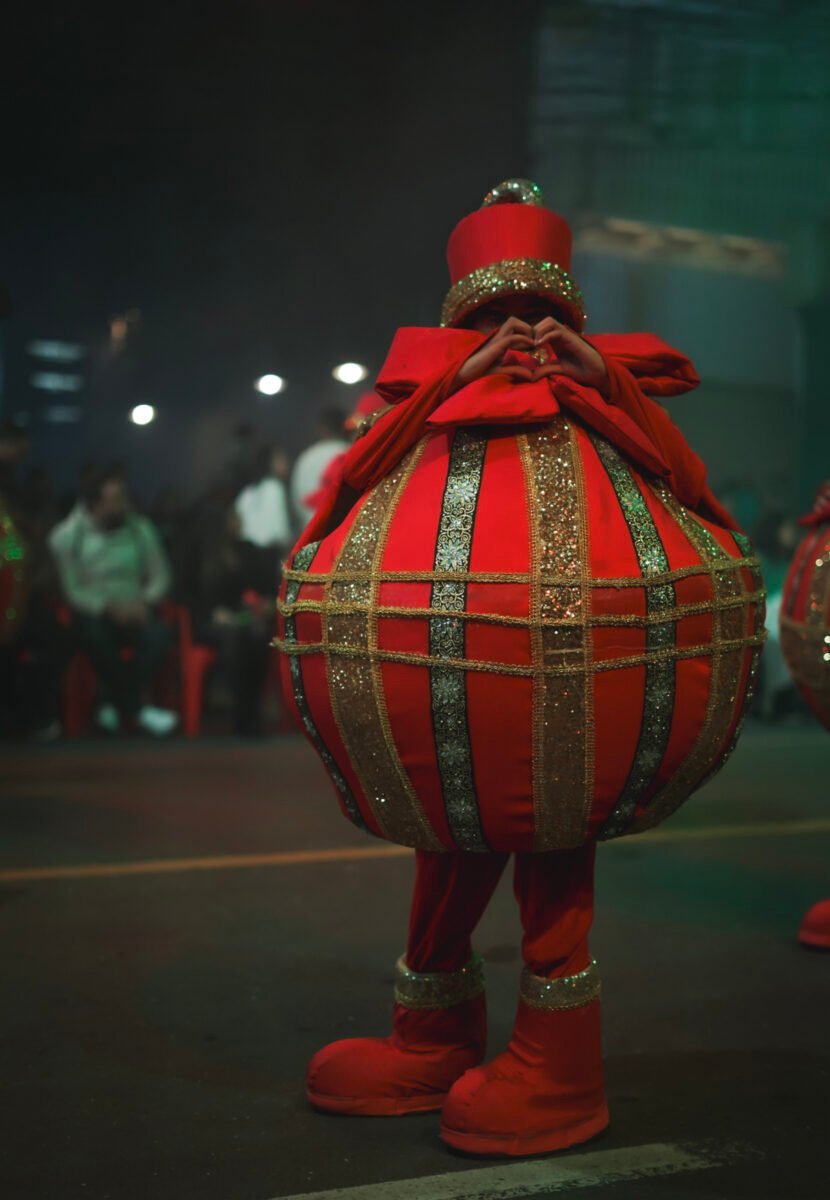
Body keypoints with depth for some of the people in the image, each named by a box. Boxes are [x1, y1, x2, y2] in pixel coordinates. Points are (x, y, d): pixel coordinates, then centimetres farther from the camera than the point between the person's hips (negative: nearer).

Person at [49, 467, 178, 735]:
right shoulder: (66, 536, -9)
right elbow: (71, 590, -10)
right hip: (93, 612, -2)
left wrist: (145, 603, -17)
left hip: (134, 610, 2)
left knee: (160, 634, -30)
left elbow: (160, 577, 3)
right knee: (96, 634, -37)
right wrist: (110, 608, -24)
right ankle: (139, 707, -17)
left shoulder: (141, 529, -1)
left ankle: (115, 702, -12)